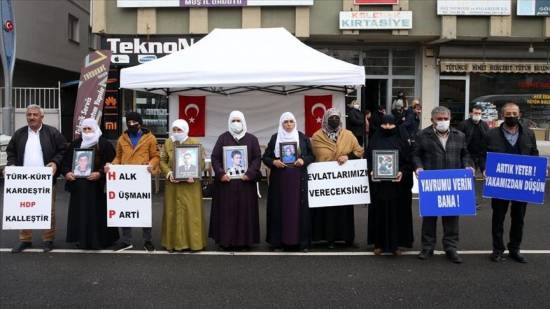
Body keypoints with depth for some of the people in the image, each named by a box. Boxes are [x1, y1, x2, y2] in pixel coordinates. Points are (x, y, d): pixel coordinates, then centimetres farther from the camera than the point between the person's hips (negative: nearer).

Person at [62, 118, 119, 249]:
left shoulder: (104, 144, -1)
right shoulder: (75, 144, 13)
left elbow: (111, 162, -7)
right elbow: (66, 160, 14)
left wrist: (100, 173, -20)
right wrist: (67, 172, -5)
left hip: (98, 185, -4)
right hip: (79, 185, 4)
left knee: (97, 212, -1)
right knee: (81, 212, 7)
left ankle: (99, 239, 8)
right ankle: (82, 239, 16)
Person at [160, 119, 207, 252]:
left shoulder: (195, 143, -1)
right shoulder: (168, 143, 7)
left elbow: (201, 161, -3)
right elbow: (162, 161, 6)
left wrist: (193, 175, -17)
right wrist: (168, 173, -11)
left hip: (190, 184, -2)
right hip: (172, 184, 2)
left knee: (192, 212, 1)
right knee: (173, 212, 6)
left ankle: (193, 241, 11)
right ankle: (173, 242, 15)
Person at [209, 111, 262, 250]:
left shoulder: (252, 139, 6)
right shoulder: (223, 138, 5)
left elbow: (257, 158, 1)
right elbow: (215, 157, 1)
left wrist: (250, 174, -12)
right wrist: (220, 173, -12)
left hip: (245, 181, 1)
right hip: (226, 181, 0)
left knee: (245, 211, 3)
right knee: (226, 211, 1)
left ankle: (244, 240, 11)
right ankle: (226, 240, 8)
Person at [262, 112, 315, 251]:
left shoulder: (302, 137, 6)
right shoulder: (275, 138, 6)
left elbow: (312, 155, 8)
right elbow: (265, 157, 6)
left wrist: (303, 160, -11)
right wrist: (273, 162, -13)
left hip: (298, 179, 0)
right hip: (279, 179, 0)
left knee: (299, 208, 1)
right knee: (279, 209, 1)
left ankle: (301, 241, 8)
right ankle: (278, 240, 9)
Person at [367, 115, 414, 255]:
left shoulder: (402, 140, 4)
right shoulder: (375, 140, 7)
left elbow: (408, 159, 2)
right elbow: (368, 158, 6)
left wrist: (402, 172, -15)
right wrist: (371, 171, -11)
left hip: (396, 182, 0)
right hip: (378, 182, 1)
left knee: (396, 212, 3)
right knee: (379, 212, 5)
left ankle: (395, 243, 13)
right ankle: (379, 243, 13)